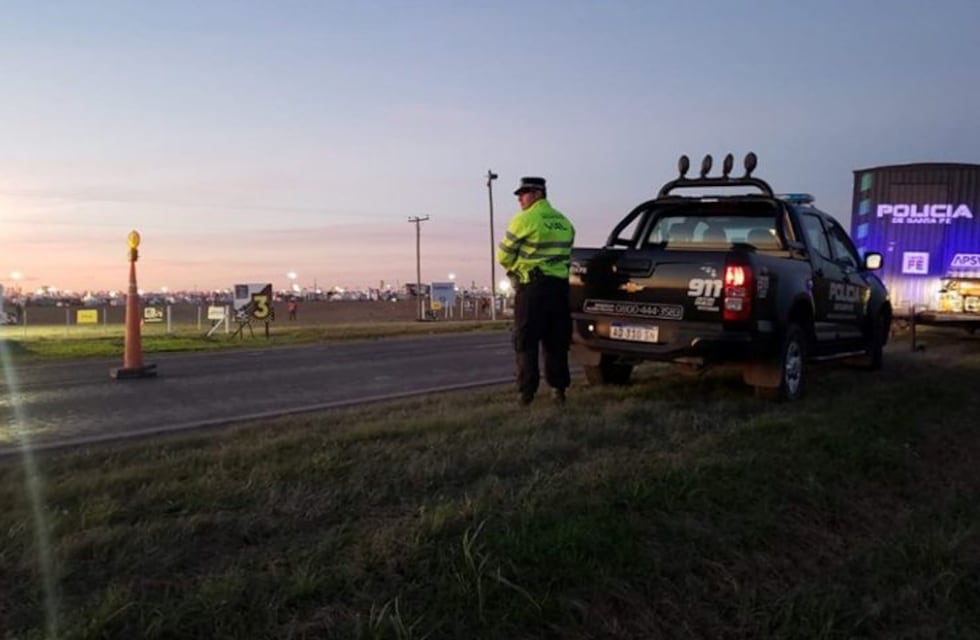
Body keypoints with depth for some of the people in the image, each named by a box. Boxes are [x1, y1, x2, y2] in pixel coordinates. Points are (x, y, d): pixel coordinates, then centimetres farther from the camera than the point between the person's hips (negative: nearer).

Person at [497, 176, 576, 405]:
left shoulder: (524, 219, -8)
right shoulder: (564, 222, 13)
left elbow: (503, 255, -4)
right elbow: (564, 253, 15)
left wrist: (517, 268, 14)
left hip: (531, 286, -6)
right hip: (560, 286, 6)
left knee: (526, 342, 1)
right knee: (556, 341, 13)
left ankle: (527, 391, -1)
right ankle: (558, 388, 15)